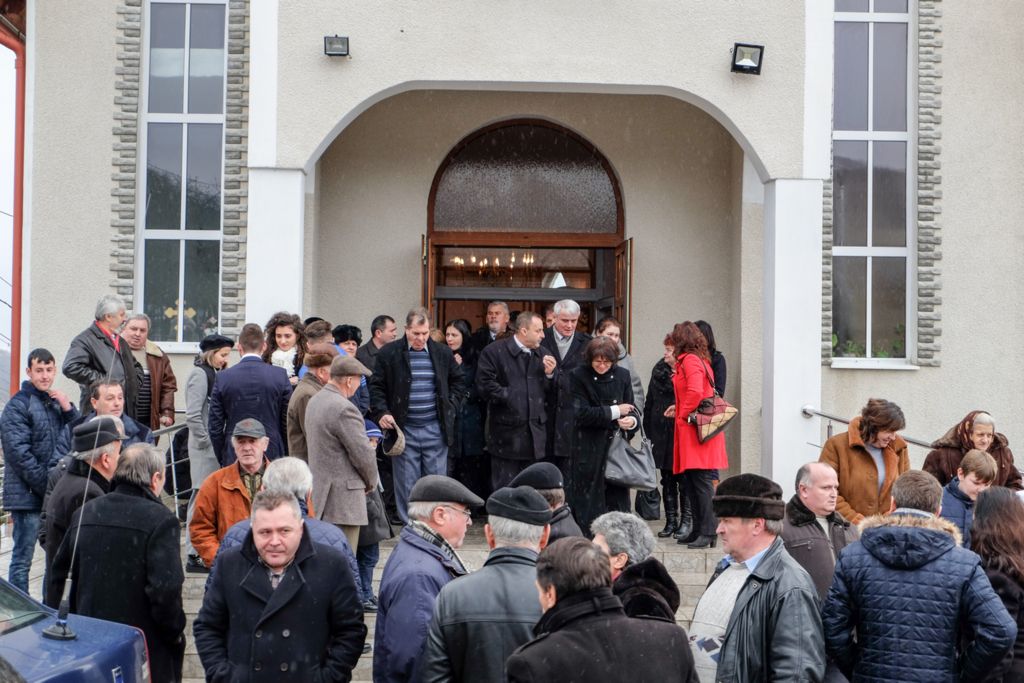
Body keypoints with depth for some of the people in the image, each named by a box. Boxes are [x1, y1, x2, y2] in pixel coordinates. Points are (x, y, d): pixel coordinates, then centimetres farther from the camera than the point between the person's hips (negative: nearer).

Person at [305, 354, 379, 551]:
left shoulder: (314, 401, 10)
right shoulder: (344, 409, -20)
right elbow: (363, 454, -17)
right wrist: (371, 482, 3)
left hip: (318, 493, 10)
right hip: (342, 497, -10)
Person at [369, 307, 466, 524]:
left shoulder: (443, 353, 6)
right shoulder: (389, 354, -1)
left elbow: (458, 382, 18)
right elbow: (376, 387, 5)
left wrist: (451, 408, 7)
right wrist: (381, 413, -8)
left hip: (435, 429, 2)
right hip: (403, 430, -2)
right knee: (406, 485, 3)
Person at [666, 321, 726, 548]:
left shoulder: (689, 360, -10)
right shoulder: (701, 360, 19)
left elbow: (695, 392, -24)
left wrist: (683, 414, -11)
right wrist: (679, 408, 22)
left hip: (695, 429, -10)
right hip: (697, 428, 10)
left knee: (702, 481, -10)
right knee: (690, 483, 11)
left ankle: (708, 533, -10)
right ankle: (699, 530, 14)